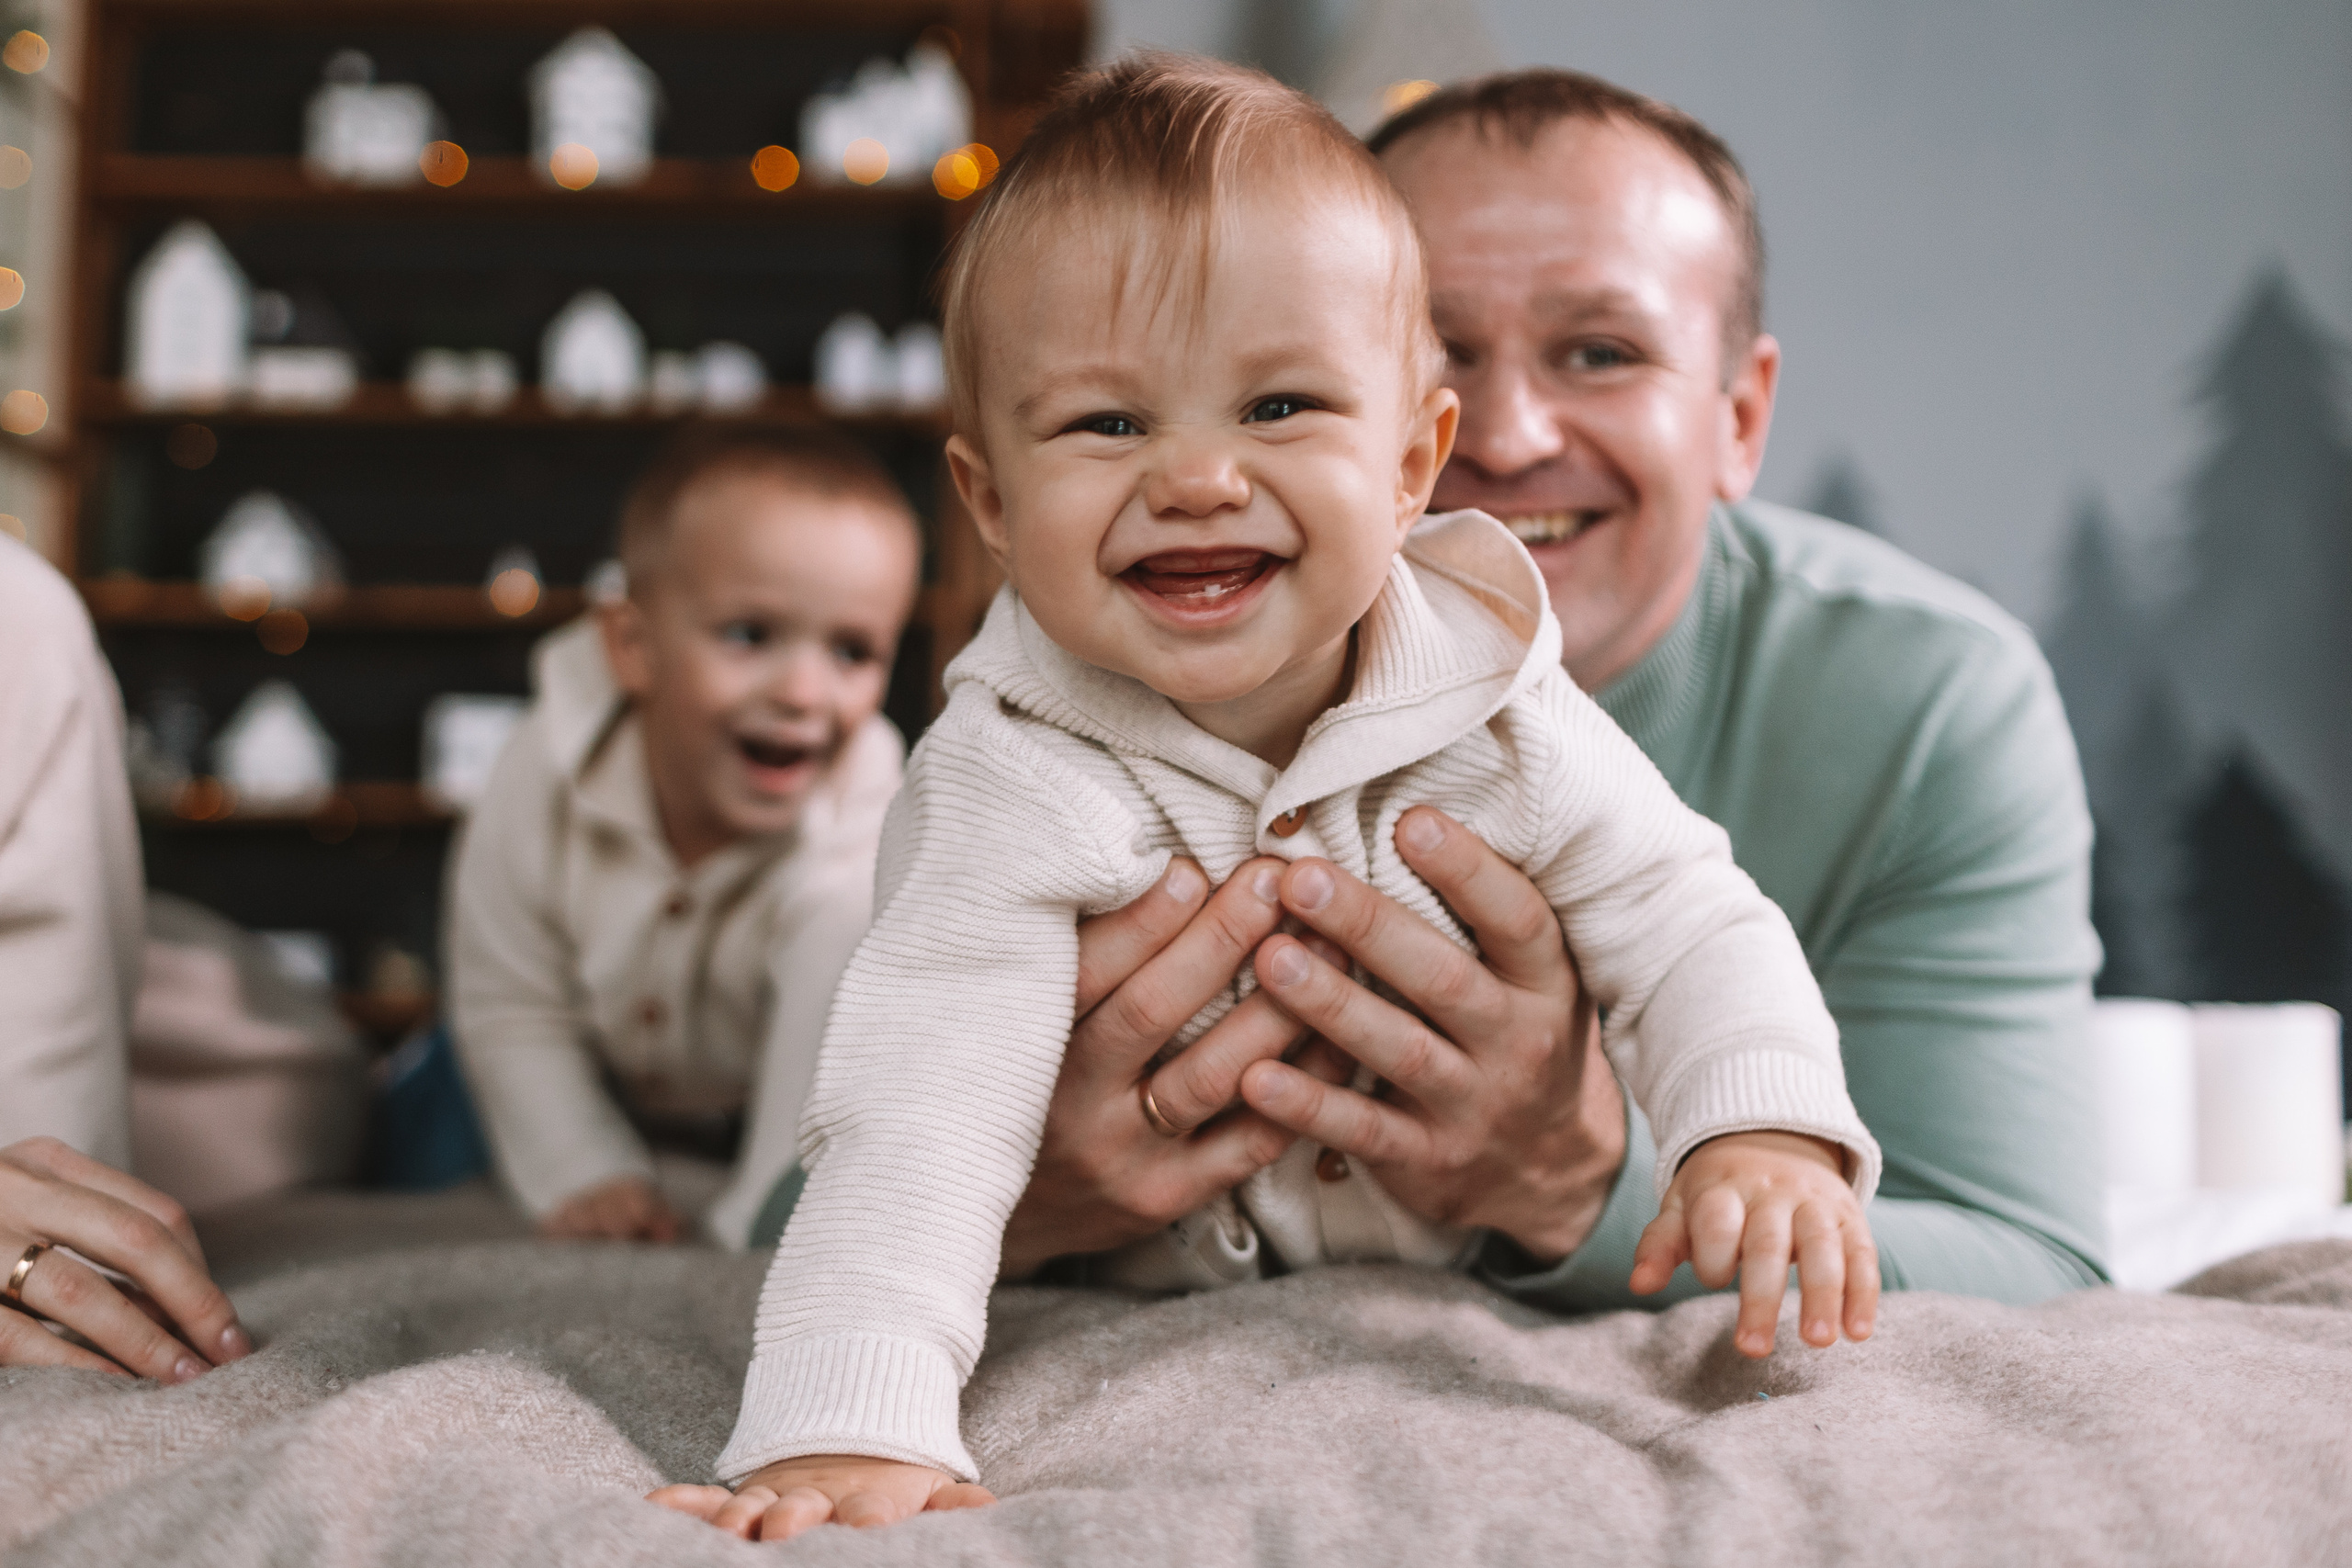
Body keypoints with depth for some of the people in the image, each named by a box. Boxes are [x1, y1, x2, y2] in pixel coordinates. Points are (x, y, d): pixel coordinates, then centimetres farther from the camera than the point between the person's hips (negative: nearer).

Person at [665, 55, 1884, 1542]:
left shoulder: (1492, 701, -19)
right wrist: (846, 1429, -47)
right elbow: (917, 1122, -33)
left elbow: (1687, 923, -10)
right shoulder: (1012, 790, -27)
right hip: (1144, 1341, -2)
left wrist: (1768, 1135, -30)